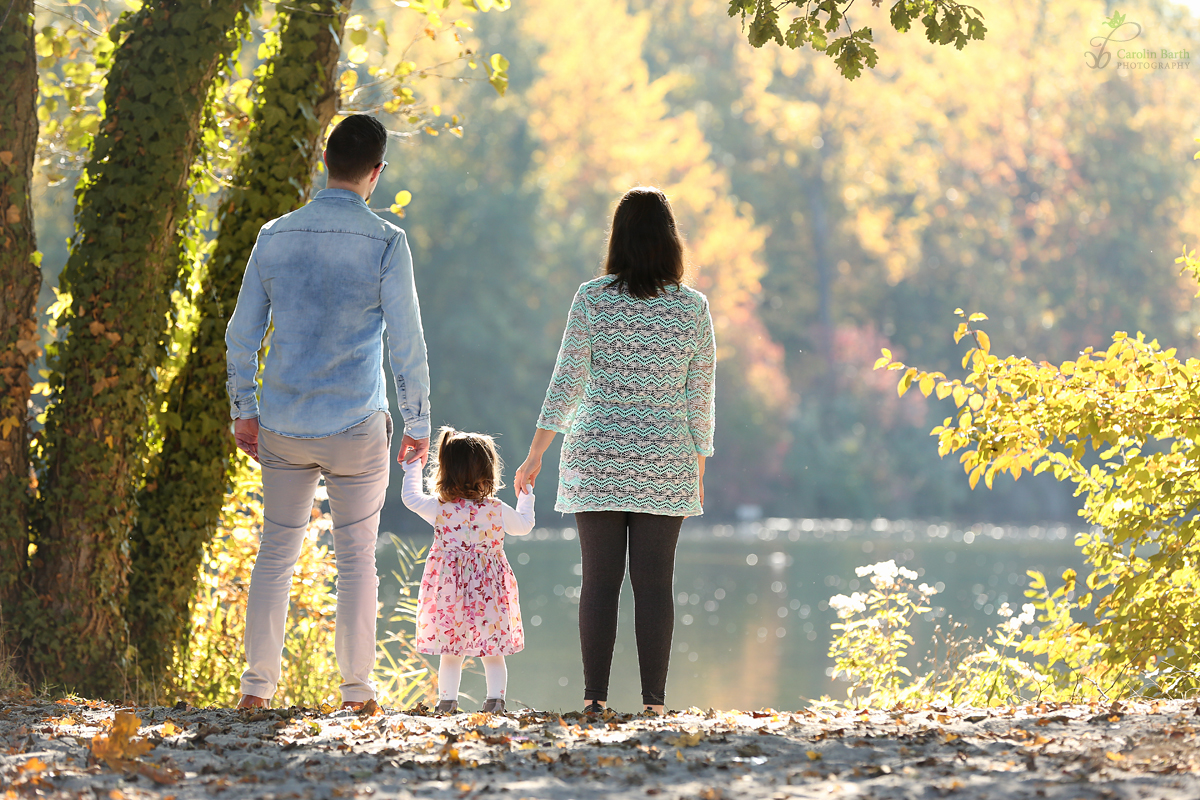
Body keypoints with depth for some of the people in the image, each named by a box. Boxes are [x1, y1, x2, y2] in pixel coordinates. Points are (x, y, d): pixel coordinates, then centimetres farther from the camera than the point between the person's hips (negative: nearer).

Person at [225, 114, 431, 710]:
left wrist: (243, 409, 16)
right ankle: (356, 689, 9)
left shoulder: (275, 236, 2)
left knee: (275, 553, 10)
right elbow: (406, 342, -7)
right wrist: (419, 423, 1)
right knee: (357, 557, 7)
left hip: (281, 427, 3)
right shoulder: (385, 242, -8)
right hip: (357, 425, -3)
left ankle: (258, 687, 8)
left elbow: (242, 334, 6)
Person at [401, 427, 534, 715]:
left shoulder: (439, 508, -6)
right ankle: (495, 699, 2)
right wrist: (526, 497, 31)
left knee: (450, 651, 7)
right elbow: (524, 525, 14)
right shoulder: (497, 510, -5)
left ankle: (447, 701, 7)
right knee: (492, 653, 6)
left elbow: (411, 497, 12)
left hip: (449, 589, 0)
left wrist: (412, 469, 27)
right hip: (488, 592, 0)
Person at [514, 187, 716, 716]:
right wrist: (699, 468, 12)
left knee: (600, 579, 2)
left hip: (597, 457, 0)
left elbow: (567, 381, -5)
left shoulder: (592, 298, -5)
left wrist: (535, 454, 1)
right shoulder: (693, 308, -2)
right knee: (655, 582, 2)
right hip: (665, 461, 0)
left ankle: (595, 699, 0)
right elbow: (700, 396, 2)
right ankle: (653, 702, 0)